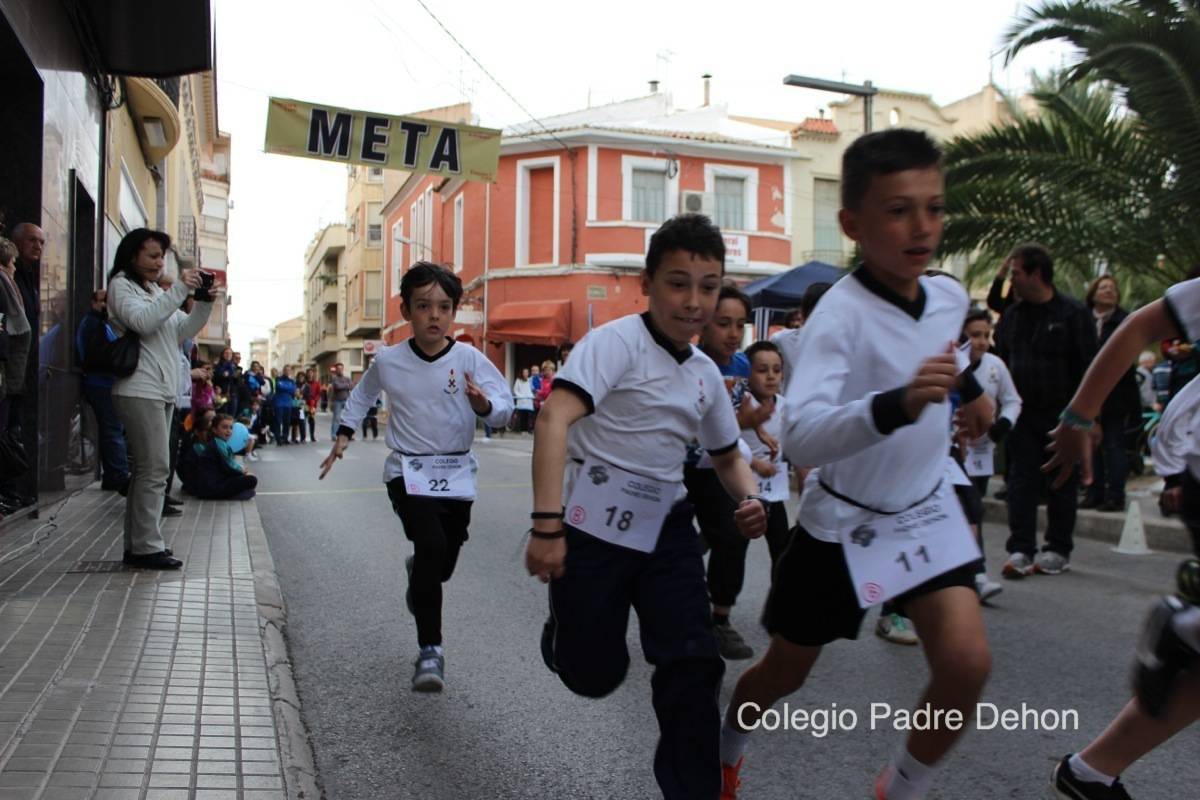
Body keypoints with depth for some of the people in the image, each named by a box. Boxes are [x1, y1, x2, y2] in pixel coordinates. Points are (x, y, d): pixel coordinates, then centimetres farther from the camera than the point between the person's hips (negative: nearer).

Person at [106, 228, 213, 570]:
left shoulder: (154, 290, 24)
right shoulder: (122, 285, -1)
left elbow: (183, 331, 20)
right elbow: (143, 321, -19)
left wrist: (203, 303, 4)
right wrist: (180, 290, -20)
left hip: (162, 391, 9)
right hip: (140, 390, -9)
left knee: (145, 469, 9)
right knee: (154, 468, -12)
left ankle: (137, 545, 13)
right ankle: (147, 546, -10)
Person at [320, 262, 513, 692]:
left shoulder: (468, 358, -10)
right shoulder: (388, 361, -6)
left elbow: (505, 406, -15)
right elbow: (361, 395, 16)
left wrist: (485, 405, -35)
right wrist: (344, 434, 11)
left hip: (456, 473, 2)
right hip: (408, 470, -1)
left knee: (444, 564, 10)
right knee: (432, 544, -24)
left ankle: (417, 570, 51)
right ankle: (430, 649, -13)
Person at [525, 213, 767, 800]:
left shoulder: (706, 372, 9)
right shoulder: (617, 340, -14)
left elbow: (726, 454, 23)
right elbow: (554, 418, -29)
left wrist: (749, 498, 1)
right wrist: (546, 525, -37)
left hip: (666, 526, 6)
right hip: (595, 525, -6)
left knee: (694, 664, -3)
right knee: (593, 674, 6)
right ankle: (562, 632, 42)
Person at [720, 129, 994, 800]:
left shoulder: (950, 296, -5)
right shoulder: (841, 312, -27)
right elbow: (801, 438, -42)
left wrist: (969, 386, 30)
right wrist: (899, 403, -54)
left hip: (927, 515, 5)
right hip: (844, 522, -4)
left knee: (967, 662, -15)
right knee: (786, 671, 12)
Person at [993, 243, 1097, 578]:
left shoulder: (1073, 314, -7)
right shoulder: (1011, 315, 9)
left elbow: (1089, 367, -8)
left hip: (1062, 414, -4)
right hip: (1023, 413, 4)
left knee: (1062, 483, 7)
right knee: (1021, 481, -1)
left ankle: (1058, 550, 17)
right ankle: (1020, 550, 0)